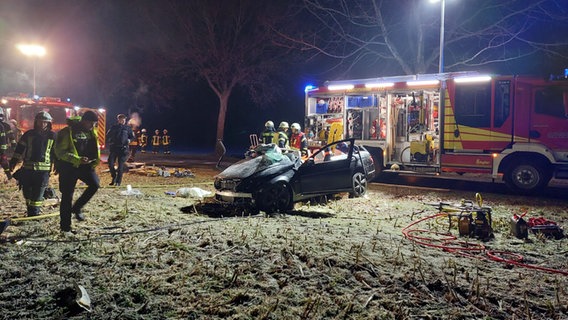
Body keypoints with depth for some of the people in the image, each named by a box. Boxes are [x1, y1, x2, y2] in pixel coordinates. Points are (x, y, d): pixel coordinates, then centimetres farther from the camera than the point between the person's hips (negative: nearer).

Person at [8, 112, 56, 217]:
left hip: (43, 169, -2)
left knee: (38, 193, -3)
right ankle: (31, 210, 26)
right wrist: (13, 162, 4)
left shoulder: (52, 136, 3)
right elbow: (19, 149, 8)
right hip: (27, 168, 2)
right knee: (27, 191, 9)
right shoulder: (28, 134, 7)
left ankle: (34, 213, 4)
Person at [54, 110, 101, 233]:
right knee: (67, 196, 1)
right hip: (68, 166, -5)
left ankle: (77, 207, 7)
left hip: (85, 164, 5)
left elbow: (95, 147, 19)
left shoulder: (91, 131, 6)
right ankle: (65, 226, 13)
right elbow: (60, 152, -17)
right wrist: (78, 160, -27)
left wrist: (95, 160, 3)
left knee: (95, 183, -17)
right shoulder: (67, 132, -14)